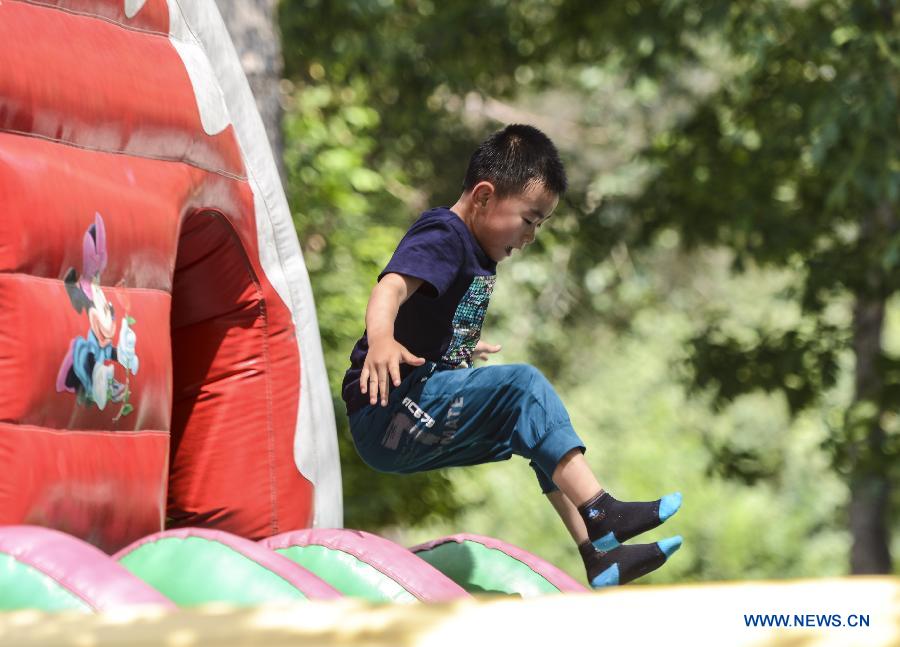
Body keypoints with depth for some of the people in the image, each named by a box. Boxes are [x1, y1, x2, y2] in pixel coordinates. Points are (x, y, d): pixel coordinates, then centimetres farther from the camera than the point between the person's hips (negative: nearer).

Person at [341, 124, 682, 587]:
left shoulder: (477, 256, 18)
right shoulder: (442, 237, -12)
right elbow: (391, 287, -33)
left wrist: (468, 349, 57)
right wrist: (380, 339, -54)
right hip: (389, 413, -11)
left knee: (540, 426, 13)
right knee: (524, 387, -23)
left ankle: (600, 557, 9)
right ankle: (599, 511, -26)